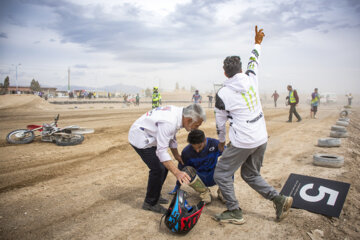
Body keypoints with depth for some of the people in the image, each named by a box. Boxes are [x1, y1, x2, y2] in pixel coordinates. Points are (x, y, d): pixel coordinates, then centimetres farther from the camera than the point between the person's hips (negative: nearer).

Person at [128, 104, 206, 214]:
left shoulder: (179, 113, -5)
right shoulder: (169, 122, -34)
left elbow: (171, 137, 11)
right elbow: (161, 151, -33)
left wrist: (176, 154, 15)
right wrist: (177, 172, -37)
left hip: (149, 137, 9)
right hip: (140, 137, -9)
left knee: (165, 166, 10)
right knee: (158, 169, -13)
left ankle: (154, 197, 27)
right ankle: (150, 203, 6)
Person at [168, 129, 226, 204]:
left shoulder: (215, 143, -20)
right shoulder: (186, 152, -18)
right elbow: (181, 168, -3)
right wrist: (177, 187, 5)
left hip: (214, 177, 0)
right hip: (200, 179, 0)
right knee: (186, 170, -31)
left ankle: (222, 192, -4)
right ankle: (205, 193, -10)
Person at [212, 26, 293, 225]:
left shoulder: (222, 94, -9)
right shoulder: (251, 79, 1)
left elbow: (220, 122, 2)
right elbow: (253, 62, 24)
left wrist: (221, 141, 18)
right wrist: (257, 43, 41)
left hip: (242, 142, -7)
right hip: (261, 138, 7)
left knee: (221, 174, 9)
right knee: (251, 175, 24)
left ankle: (234, 212, 13)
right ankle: (279, 199, 15)